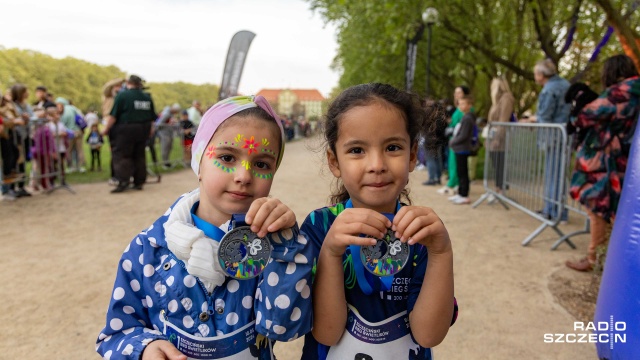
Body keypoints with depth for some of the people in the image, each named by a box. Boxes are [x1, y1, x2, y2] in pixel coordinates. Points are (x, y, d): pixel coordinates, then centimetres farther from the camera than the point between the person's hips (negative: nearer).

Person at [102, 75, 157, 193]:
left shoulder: (122, 95, -7)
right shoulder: (147, 97, 8)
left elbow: (113, 115, -10)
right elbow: (152, 117, 14)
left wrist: (106, 128, -2)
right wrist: (149, 129, 26)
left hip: (126, 129, -5)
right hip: (143, 129, 5)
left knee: (122, 155, 0)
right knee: (139, 155, 12)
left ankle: (123, 181, -11)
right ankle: (139, 182, 13)